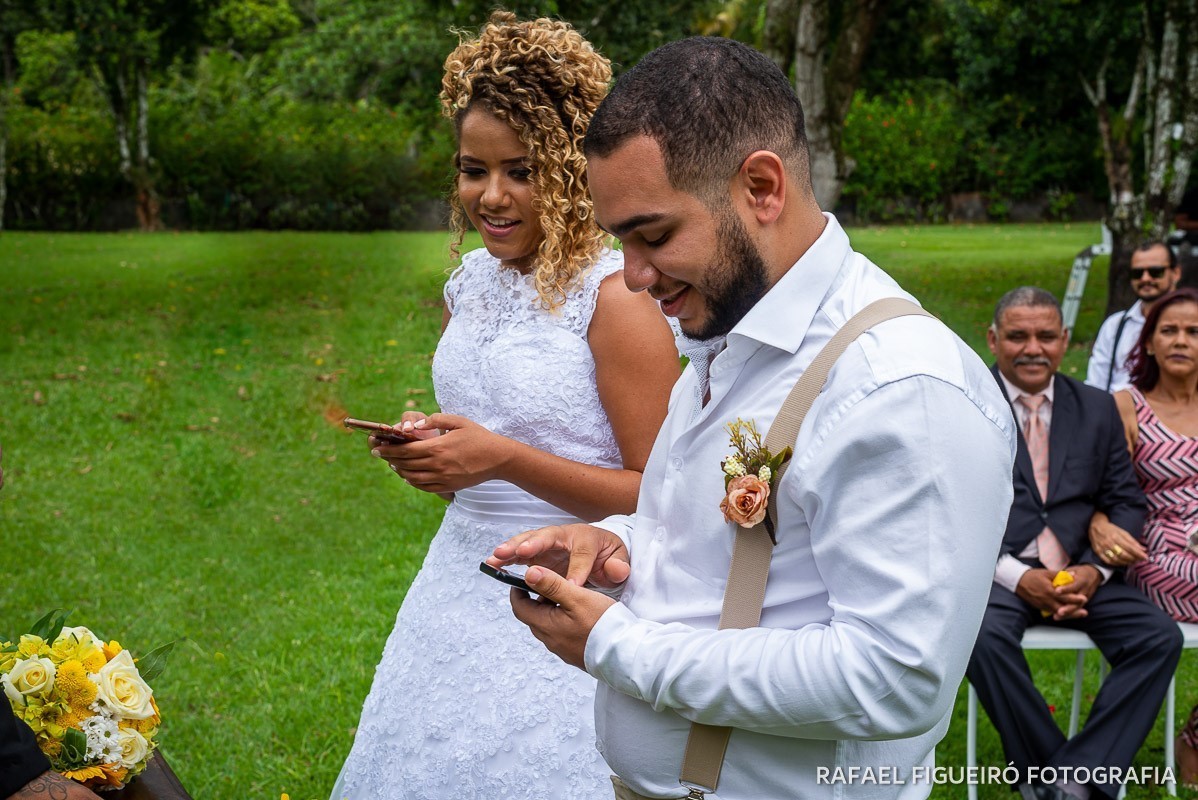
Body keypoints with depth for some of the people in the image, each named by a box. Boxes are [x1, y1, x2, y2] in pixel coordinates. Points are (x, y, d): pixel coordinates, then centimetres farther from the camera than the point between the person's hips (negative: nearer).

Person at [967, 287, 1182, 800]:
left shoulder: (1096, 409, 13)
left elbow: (1125, 501, 11)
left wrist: (1095, 569, -9)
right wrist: (1017, 576, -18)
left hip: (1078, 571, 4)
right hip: (994, 571, -4)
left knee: (1160, 636, -19)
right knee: (985, 637, -34)